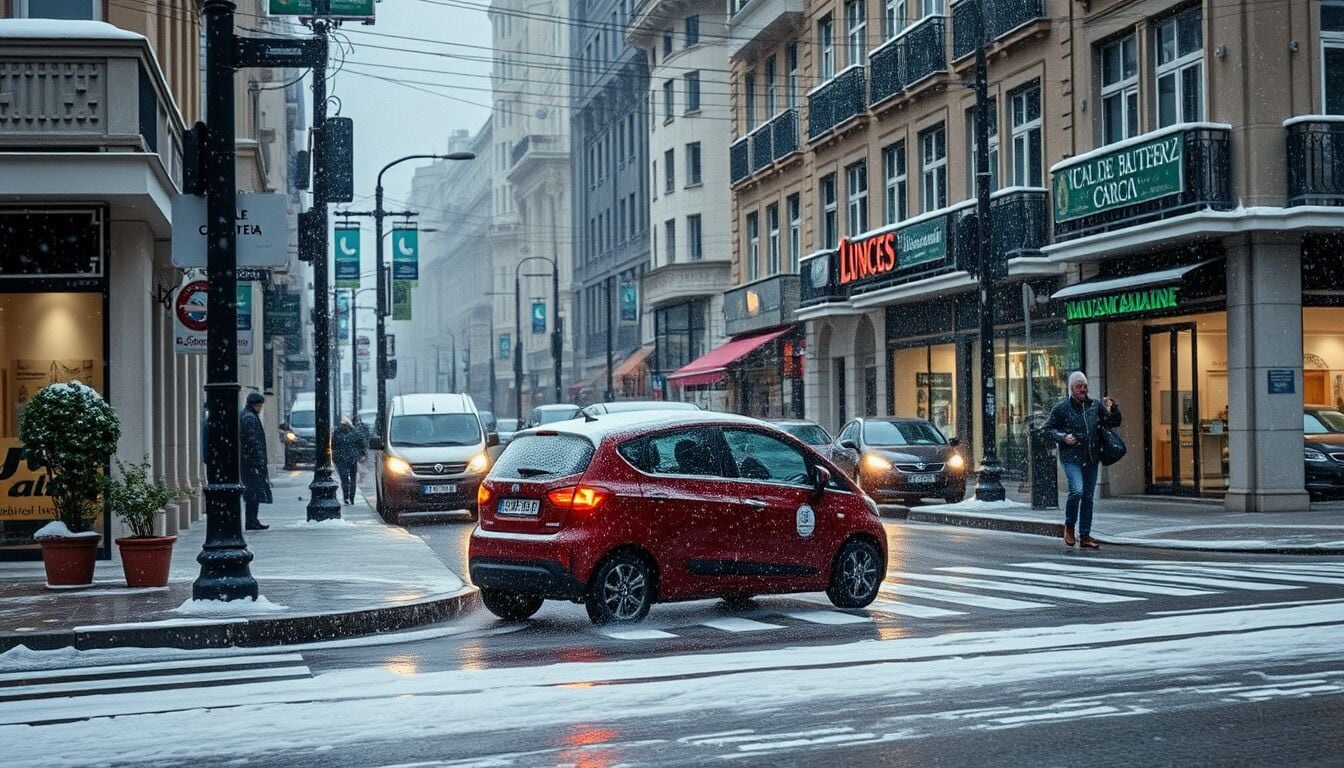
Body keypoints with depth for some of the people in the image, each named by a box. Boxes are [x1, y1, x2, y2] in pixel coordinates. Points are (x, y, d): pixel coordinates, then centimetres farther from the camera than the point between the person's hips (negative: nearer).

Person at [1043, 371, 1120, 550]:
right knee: (1077, 491, -21)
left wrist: (1112, 408, -5)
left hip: (1091, 459, 5)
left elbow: (1114, 422, 13)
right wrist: (1063, 437, -14)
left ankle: (1085, 536, 15)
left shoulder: (1095, 406, 10)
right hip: (1071, 459, -5)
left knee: (1088, 497, 7)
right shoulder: (1061, 408, -1)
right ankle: (1069, 526, 2)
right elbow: (1049, 429, 2)